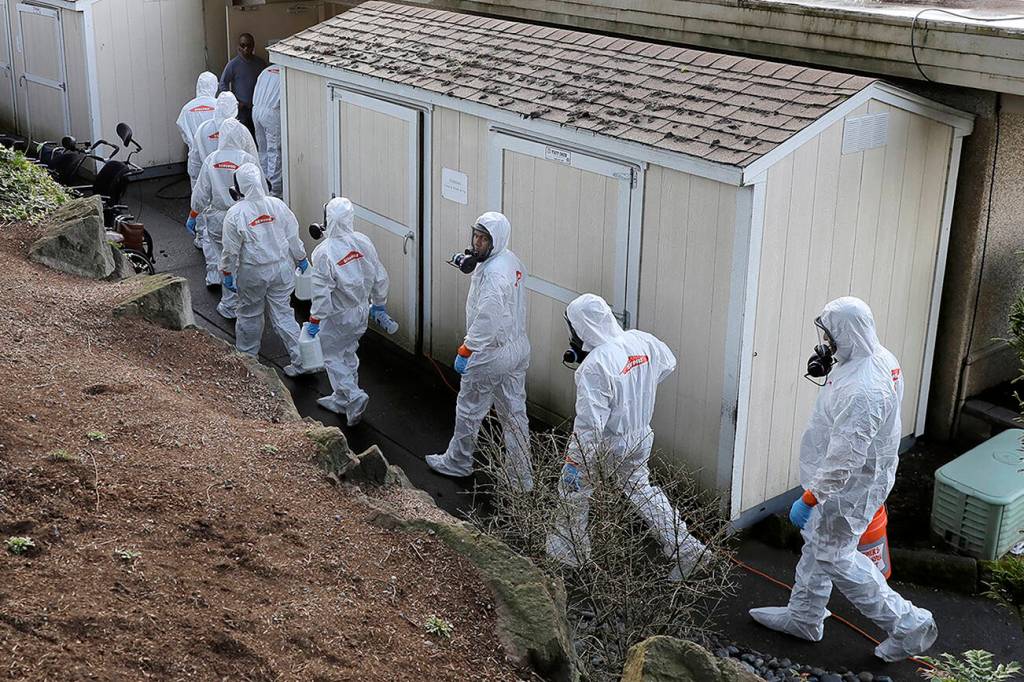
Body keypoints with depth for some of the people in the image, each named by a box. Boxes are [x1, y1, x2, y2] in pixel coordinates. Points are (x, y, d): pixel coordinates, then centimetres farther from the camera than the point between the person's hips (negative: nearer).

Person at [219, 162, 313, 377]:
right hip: (282, 268, 3)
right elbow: (293, 236, 0)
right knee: (283, 314, 11)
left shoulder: (235, 213, -18)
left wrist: (227, 273, 4)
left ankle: (246, 357, 36)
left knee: (249, 313, 18)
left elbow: (231, 250, -11)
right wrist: (301, 259, 15)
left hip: (253, 272, -3)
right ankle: (302, 359, 7)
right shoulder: (277, 205, -9)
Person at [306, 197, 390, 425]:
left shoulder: (324, 252, -24)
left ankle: (354, 395, -3)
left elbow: (321, 291, -22)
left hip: (338, 316, -6)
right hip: (361, 312, 6)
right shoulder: (363, 242, -8)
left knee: (332, 357, 12)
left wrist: (314, 319, -10)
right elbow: (380, 276, 1)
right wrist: (379, 303, 16)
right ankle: (342, 400, 34)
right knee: (349, 354, 22)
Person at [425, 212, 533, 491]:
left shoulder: (493, 274, -27)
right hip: (518, 348, 9)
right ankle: (523, 477, 21)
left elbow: (486, 321, -28)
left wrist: (465, 351, -20)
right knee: (515, 412, 15)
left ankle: (457, 462, 33)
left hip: (491, 355, -9)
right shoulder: (512, 261, 4)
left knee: (469, 410, 13)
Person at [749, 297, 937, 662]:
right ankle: (804, 617, 42)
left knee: (835, 557, 6)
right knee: (817, 543, 24)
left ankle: (908, 625, 16)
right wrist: (828, 369, 4)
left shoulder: (862, 391, -35)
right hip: (863, 476, 10)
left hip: (850, 485, -10)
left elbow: (844, 458, -33)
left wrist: (810, 498, -26)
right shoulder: (881, 358, -3)